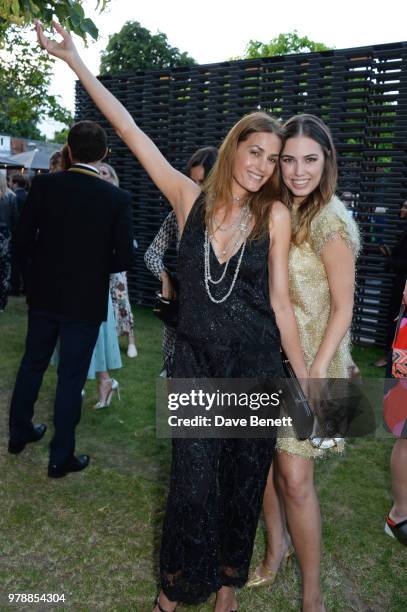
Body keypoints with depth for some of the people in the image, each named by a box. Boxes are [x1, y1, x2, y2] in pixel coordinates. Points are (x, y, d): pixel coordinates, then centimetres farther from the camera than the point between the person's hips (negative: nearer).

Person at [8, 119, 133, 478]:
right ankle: (61, 457, 20)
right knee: (71, 378, 8)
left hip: (44, 294, 3)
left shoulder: (44, 184, -6)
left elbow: (24, 243, -4)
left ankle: (19, 434, 39)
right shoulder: (118, 198, -12)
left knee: (32, 365, 21)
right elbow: (123, 259, -10)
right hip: (86, 301, -3)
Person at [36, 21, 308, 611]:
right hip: (195, 362, 0)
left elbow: (280, 301, -2)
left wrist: (305, 379, -2)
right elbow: (132, 131, -1)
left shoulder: (275, 214, -3)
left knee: (243, 479, 14)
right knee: (192, 482, 6)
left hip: (257, 364, 0)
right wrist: (76, 63, -1)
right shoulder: (191, 198, -1)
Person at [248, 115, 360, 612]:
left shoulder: (330, 221, -13)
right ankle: (277, 547, 38)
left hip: (310, 360, -6)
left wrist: (315, 374, -18)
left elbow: (342, 309, -12)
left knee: (294, 478, -3)